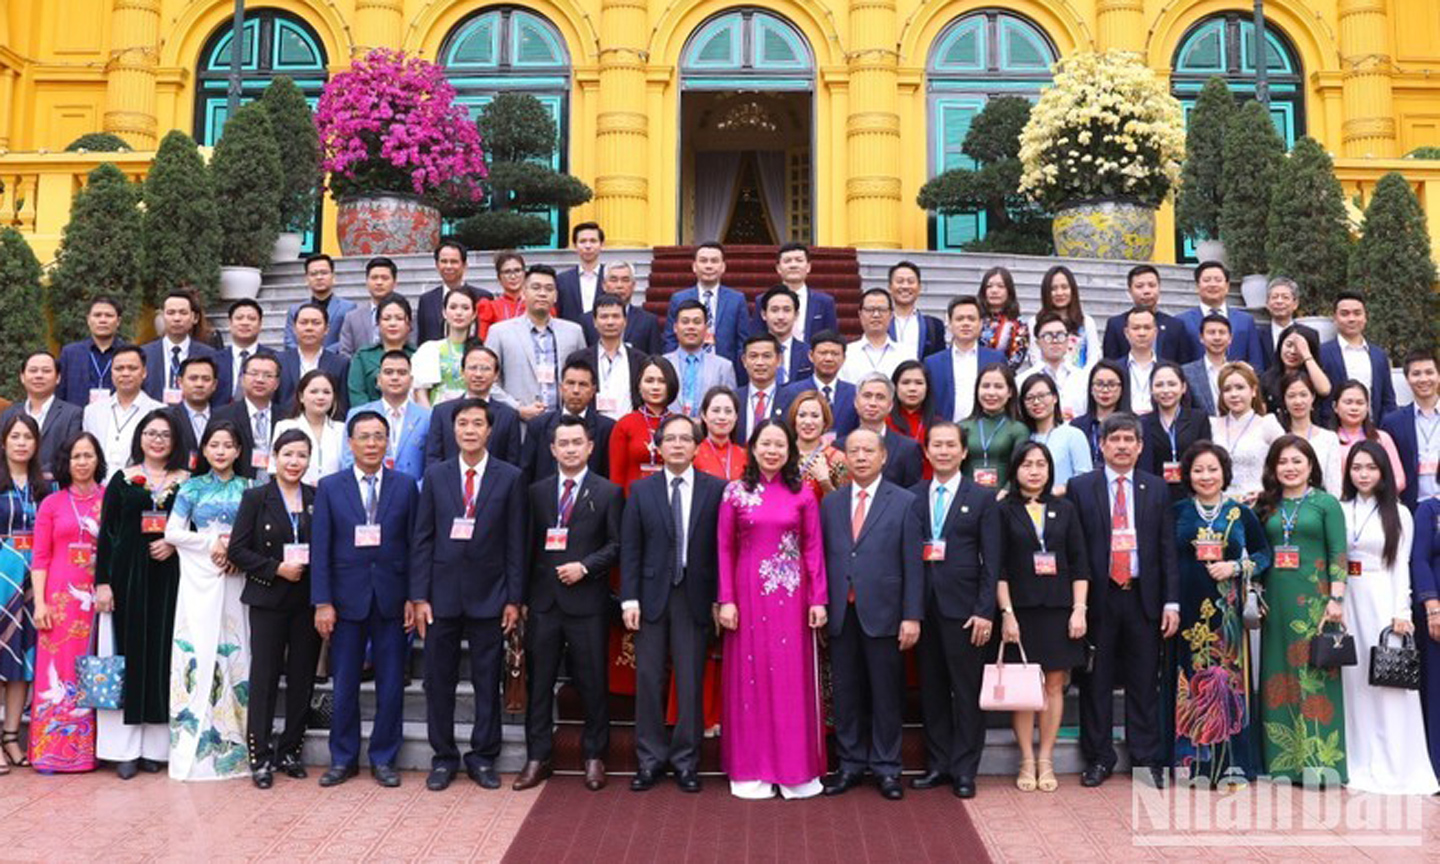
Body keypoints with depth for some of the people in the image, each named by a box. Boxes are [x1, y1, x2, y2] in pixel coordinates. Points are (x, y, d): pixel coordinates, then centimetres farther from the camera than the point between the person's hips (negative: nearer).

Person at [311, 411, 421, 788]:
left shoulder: (406, 486, 3)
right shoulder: (330, 487, 3)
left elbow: (414, 545, 3)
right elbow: (320, 548, 0)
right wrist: (322, 602, -6)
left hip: (391, 598, 0)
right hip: (347, 598, 0)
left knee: (391, 685, 5)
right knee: (344, 685, 7)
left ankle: (383, 758, 18)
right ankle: (343, 758, 21)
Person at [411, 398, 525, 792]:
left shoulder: (510, 478, 1)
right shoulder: (435, 475, 5)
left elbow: (516, 543, 0)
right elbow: (422, 539, 4)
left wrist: (514, 599, -3)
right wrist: (419, 596, -2)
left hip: (488, 595, -1)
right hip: (442, 593, 1)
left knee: (488, 681, 6)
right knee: (438, 680, 7)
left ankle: (483, 757, 19)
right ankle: (443, 757, 21)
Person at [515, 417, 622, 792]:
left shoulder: (608, 493, 2)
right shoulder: (537, 492, 10)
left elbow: (616, 546, 0)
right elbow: (528, 546, 8)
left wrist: (585, 567, -13)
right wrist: (521, 596, 4)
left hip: (587, 601, -2)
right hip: (543, 600, 3)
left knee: (592, 681, 5)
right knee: (538, 681, 6)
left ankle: (594, 756, 18)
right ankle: (537, 758, 16)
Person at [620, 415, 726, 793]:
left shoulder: (715, 489, 1)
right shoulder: (642, 490, 5)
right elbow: (629, 547, 3)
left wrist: (719, 598, -3)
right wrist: (629, 598, -4)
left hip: (695, 597, -1)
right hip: (652, 596, 1)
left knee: (690, 682, 3)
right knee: (648, 680, 6)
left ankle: (686, 761, 15)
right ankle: (650, 759, 17)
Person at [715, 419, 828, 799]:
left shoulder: (802, 495, 3)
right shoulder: (735, 492, 2)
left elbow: (814, 549, 3)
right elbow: (724, 549, 1)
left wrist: (818, 599, -2)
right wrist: (726, 600, -5)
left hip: (791, 596, 0)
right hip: (749, 595, 0)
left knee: (793, 676, 4)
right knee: (750, 675, 5)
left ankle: (795, 768, 14)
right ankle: (752, 769, 15)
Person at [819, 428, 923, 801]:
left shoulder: (904, 502, 1)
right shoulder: (830, 504, 10)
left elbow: (913, 564, -3)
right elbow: (823, 559, 9)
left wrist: (912, 616, -8)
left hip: (882, 613, -3)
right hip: (841, 615, 3)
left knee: (886, 694, 5)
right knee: (846, 693, 9)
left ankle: (886, 767, 17)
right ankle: (851, 764, 21)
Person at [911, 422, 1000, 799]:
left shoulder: (982, 498, 2)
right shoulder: (912, 497, 9)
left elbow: (991, 561, -2)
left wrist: (985, 612, -9)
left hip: (963, 608, -2)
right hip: (923, 607, 3)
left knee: (967, 692, 3)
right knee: (931, 690, 9)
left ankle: (964, 770, 13)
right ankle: (937, 764, 20)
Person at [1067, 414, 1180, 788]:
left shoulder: (1157, 489, 9)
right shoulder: (1080, 488, 3)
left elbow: (1168, 549, 7)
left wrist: (1171, 602, 0)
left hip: (1143, 599, 1)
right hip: (1097, 599, -1)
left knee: (1144, 683, 7)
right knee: (1096, 683, 6)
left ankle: (1147, 759, 19)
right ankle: (1098, 758, 17)